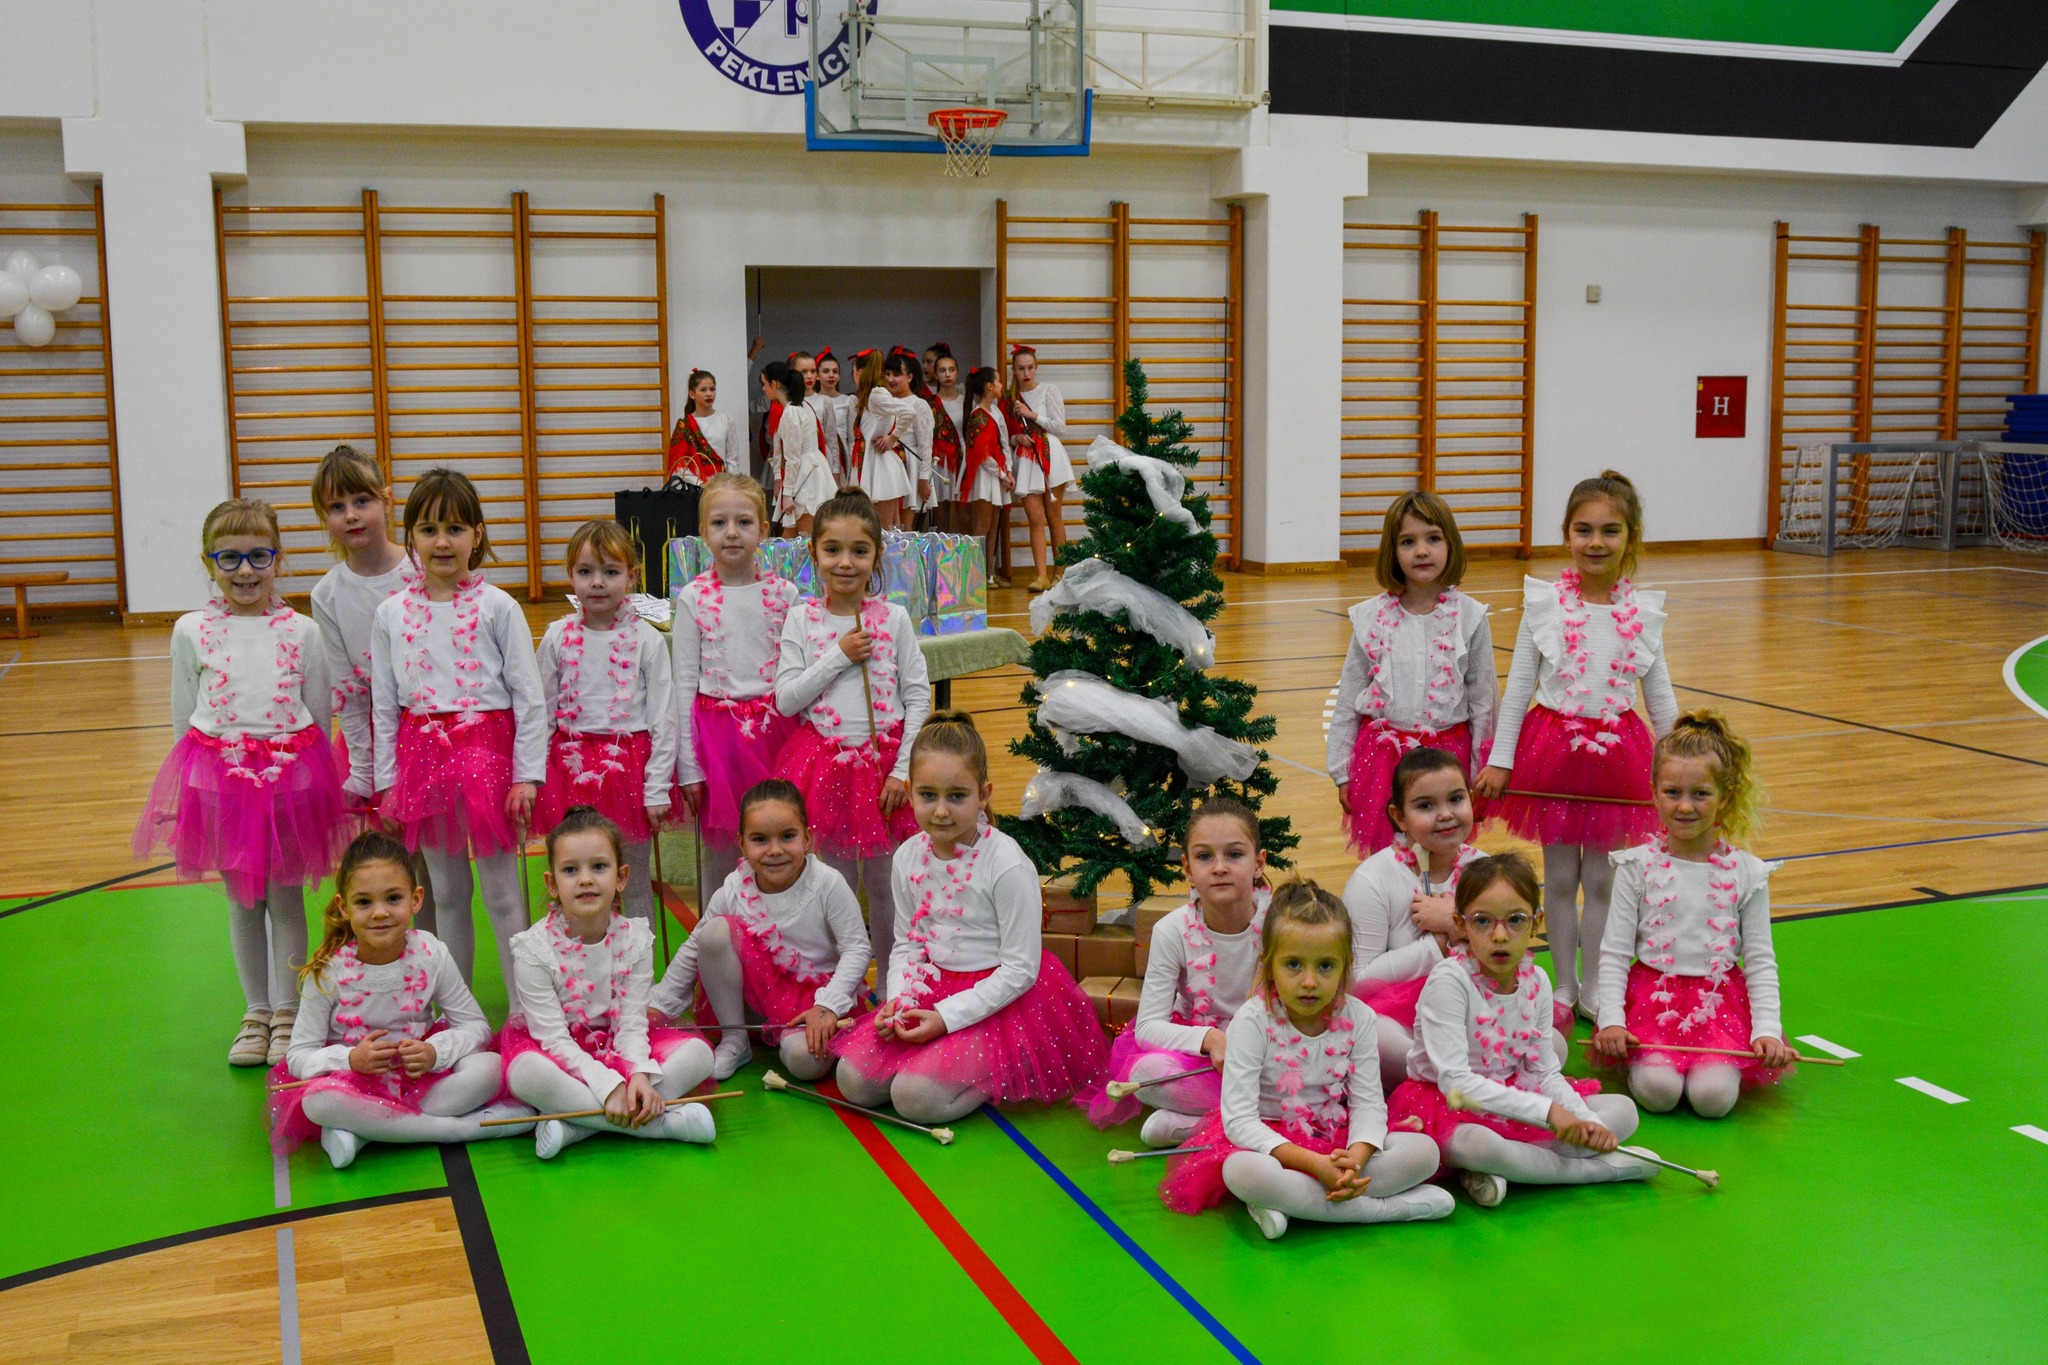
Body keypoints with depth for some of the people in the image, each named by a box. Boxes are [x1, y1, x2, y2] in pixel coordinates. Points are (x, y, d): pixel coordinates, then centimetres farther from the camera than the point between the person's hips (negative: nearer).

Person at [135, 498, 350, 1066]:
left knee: (285, 897, 8)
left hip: (291, 775, -1)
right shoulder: (192, 631, -1)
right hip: (219, 777, 1)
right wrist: (194, 782, 5)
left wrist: (311, 782, 4)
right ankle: (256, 1013, 25)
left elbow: (320, 718, 4)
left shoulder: (302, 631, -2)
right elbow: (183, 719, 6)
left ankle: (286, 1013, 20)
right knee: (241, 901, 12)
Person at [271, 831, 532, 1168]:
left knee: (489, 1067, -25)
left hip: (421, 1075, 1)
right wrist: (351, 1059, -27)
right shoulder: (327, 972, -11)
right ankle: (469, 1126, -28)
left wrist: (435, 1052, -23)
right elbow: (299, 1056, -8)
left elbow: (475, 1026, -3)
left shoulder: (431, 955, -8)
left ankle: (360, 1133, -25)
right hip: (354, 1080, -1)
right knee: (319, 1099, -35)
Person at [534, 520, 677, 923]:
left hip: (630, 764, -2)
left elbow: (663, 718, -3)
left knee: (635, 885, 9)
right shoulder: (558, 637, 1)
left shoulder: (646, 639, -5)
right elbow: (541, 713, 7)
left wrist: (658, 789, -6)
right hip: (572, 767, 2)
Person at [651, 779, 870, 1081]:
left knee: (806, 1061, -33)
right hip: (760, 988, 3)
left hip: (816, 994, -3)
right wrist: (659, 1007, 4)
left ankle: (786, 1035, 7)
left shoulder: (827, 884, -17)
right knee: (715, 931, -22)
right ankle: (733, 1041, -7)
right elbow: (693, 951, 4)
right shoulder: (733, 891, -9)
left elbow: (856, 949, -14)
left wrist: (827, 1006, -24)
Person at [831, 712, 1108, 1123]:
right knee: (854, 1081, -4)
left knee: (915, 1097, -21)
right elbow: (907, 942, 10)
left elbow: (1020, 969, -17)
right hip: (934, 986, 7)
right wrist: (898, 1001, -9)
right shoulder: (908, 857, -1)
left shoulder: (1007, 864, -20)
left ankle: (994, 1079, 6)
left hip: (1000, 997, -6)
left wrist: (946, 1018, -21)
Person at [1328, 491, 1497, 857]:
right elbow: (1347, 700, 5)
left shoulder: (1470, 618, -3)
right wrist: (1341, 772, 5)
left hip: (1447, 753, 0)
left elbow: (1483, 702, 3)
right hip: (1381, 754, 1)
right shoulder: (1370, 617, -1)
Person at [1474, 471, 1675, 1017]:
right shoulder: (1544, 603, -6)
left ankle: (1594, 992, 22)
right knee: (1560, 878, 9)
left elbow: (1660, 697, 7)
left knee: (1602, 880, 9)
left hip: (1617, 753, 1)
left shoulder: (1644, 613, -1)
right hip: (1552, 745, -1)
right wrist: (1500, 759, -4)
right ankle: (1563, 988, 23)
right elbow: (1518, 686, -2)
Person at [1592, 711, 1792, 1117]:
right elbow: (1614, 953, -1)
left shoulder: (1745, 872, 1)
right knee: (1657, 1092, -22)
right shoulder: (1637, 867, -2)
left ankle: (1721, 1063, 13)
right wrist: (1611, 1020, -13)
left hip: (1720, 998, 1)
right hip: (1652, 995, -1)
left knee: (1715, 1096, -20)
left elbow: (1760, 961, 4)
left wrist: (1767, 1030, -8)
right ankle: (1641, 1059, 11)